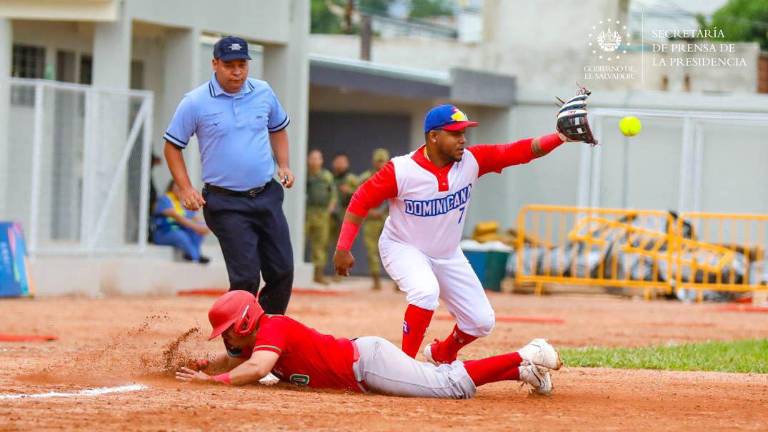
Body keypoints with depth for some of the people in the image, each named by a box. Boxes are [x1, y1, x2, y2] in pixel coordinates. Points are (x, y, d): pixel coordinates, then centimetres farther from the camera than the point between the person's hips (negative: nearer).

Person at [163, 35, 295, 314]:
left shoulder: (263, 93, 6)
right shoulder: (195, 103, -6)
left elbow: (278, 128, 24)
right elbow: (172, 145, 2)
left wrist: (283, 164, 8)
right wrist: (186, 189, -8)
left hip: (267, 197, 4)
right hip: (227, 204, -4)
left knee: (282, 272, 2)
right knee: (246, 277, -10)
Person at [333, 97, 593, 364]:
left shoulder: (471, 161, -15)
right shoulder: (400, 170, -25)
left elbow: (520, 151, -20)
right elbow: (361, 201, -17)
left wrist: (561, 136, -34)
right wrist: (342, 249, -21)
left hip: (448, 255, 5)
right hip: (403, 249, -5)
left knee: (482, 321, 4)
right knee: (426, 291, -36)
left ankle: (442, 354, 35)